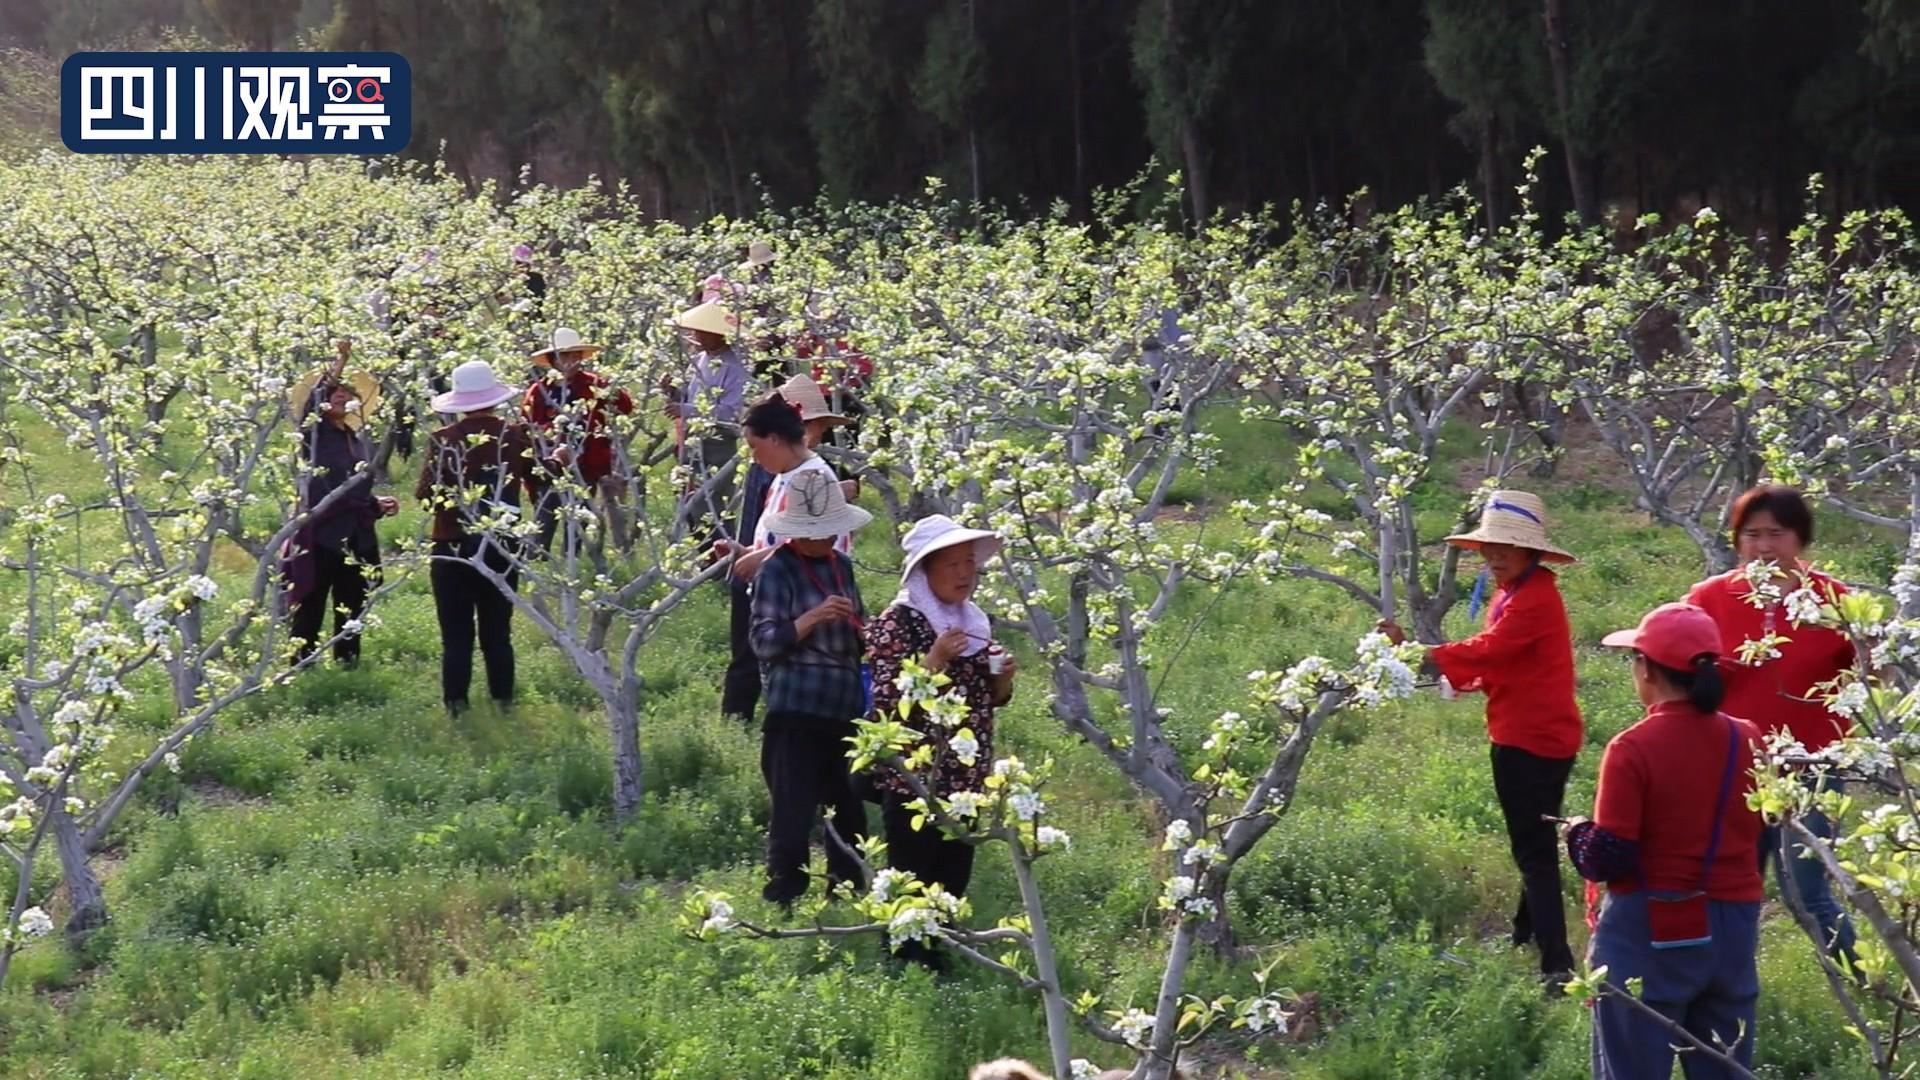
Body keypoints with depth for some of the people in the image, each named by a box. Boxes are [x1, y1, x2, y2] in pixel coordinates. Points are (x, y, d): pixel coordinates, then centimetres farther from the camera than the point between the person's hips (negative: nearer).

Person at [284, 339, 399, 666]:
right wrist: (337, 366, -30)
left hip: (355, 537, 6)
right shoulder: (316, 434, -2)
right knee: (310, 604, -4)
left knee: (351, 603, 10)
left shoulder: (356, 438, 16)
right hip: (320, 533, -6)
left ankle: (348, 660, 18)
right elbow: (312, 404, -24)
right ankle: (301, 662, 0)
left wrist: (377, 504, 7)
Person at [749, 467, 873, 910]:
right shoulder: (777, 570, -6)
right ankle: (781, 906, -1)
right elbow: (764, 641, -13)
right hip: (796, 715, -7)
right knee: (792, 820, -7)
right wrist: (812, 618, -25)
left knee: (850, 816, 12)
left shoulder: (841, 565, 14)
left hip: (843, 713, 7)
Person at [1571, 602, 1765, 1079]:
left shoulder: (1633, 749, -16)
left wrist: (1577, 833, 4)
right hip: (1733, 932, 5)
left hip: (1650, 933, -5)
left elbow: (1608, 859, -15)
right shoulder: (1747, 740, 0)